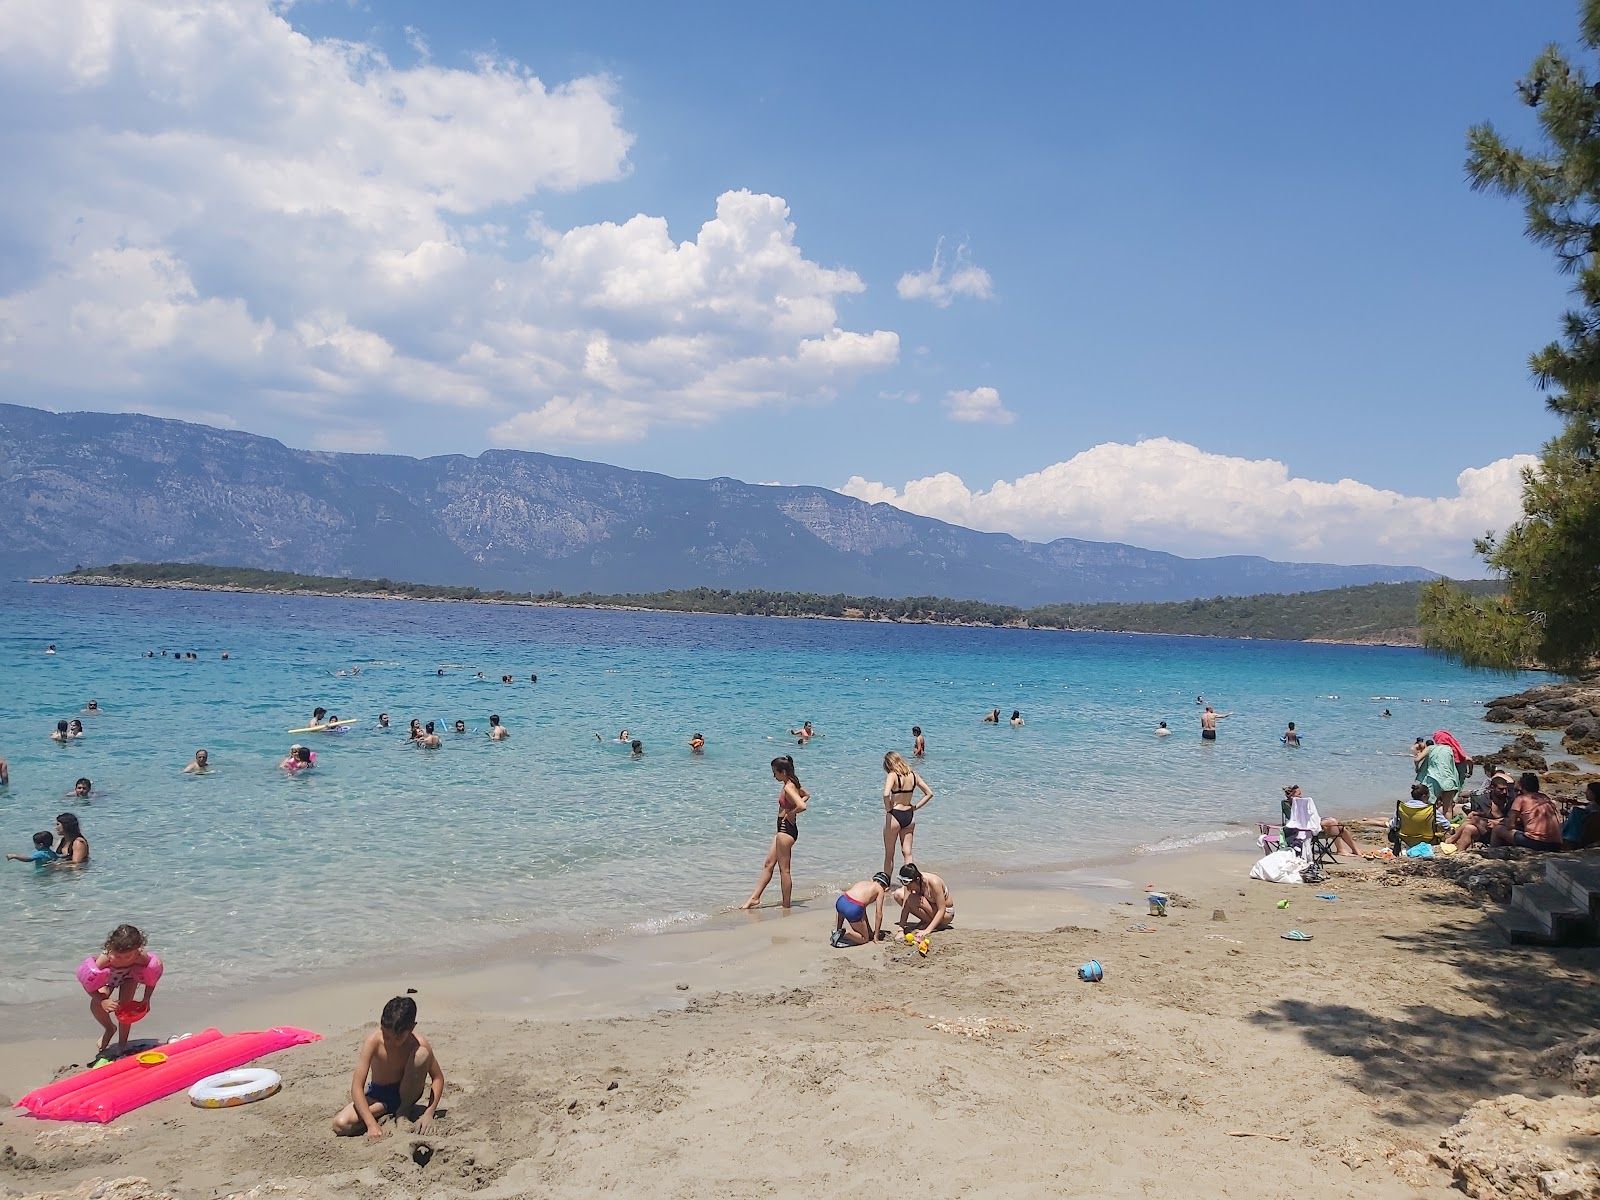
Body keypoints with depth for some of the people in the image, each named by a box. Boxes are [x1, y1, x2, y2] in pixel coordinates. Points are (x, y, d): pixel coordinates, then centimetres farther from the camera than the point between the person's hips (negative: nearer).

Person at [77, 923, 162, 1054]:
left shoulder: (142, 957, -41)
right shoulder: (104, 959, -46)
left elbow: (151, 978, -18)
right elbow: (87, 984, -32)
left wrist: (146, 999, -25)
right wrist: (102, 1001, -47)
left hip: (130, 976, 0)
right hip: (107, 977, 0)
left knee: (124, 1008, -17)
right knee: (95, 1006, -19)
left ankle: (122, 1043, 8)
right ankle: (110, 1029, 16)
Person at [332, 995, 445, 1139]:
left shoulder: (419, 1043, -23)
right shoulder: (373, 1041, -26)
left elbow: (438, 1078, -10)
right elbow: (357, 1087, -28)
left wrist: (429, 1113, -24)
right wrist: (372, 1124, -39)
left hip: (405, 1093, 0)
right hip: (377, 1094, 0)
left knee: (422, 1053, -27)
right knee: (340, 1125, -26)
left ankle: (403, 1111, -9)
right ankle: (384, 1109, 0)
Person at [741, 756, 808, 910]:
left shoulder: (788, 788, -21)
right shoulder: (792, 784, 7)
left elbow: (802, 806, -35)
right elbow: (806, 795, 26)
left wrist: (789, 814, -18)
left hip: (786, 829, -10)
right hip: (783, 829, 10)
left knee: (784, 869, 1)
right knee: (768, 864, 14)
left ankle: (786, 906, 10)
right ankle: (755, 897, 21)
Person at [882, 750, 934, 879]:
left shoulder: (893, 775, -14)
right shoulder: (913, 775, 3)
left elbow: (886, 794, -30)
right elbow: (929, 793, 7)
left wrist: (888, 809, -14)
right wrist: (915, 807, 8)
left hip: (894, 815, -5)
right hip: (909, 816, 5)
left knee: (889, 855, 10)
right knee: (907, 853, 11)